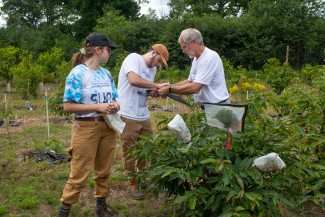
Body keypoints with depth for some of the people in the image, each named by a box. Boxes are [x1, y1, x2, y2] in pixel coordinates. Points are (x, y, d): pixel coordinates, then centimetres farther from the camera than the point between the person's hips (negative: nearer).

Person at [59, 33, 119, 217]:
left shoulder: (106, 74, 9)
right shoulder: (78, 73, -11)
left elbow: (113, 98, 18)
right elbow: (68, 106, -15)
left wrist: (115, 105, -6)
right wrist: (98, 107, -20)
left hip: (108, 127, 6)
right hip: (86, 128, -6)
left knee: (104, 171, 15)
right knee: (79, 175, 0)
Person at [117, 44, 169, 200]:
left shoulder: (152, 69, 15)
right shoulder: (133, 58, -10)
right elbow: (133, 80, -27)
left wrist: (154, 92, -4)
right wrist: (157, 85, -18)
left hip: (144, 116, 8)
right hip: (128, 116, -8)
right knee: (130, 152, 4)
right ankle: (133, 184, 19)